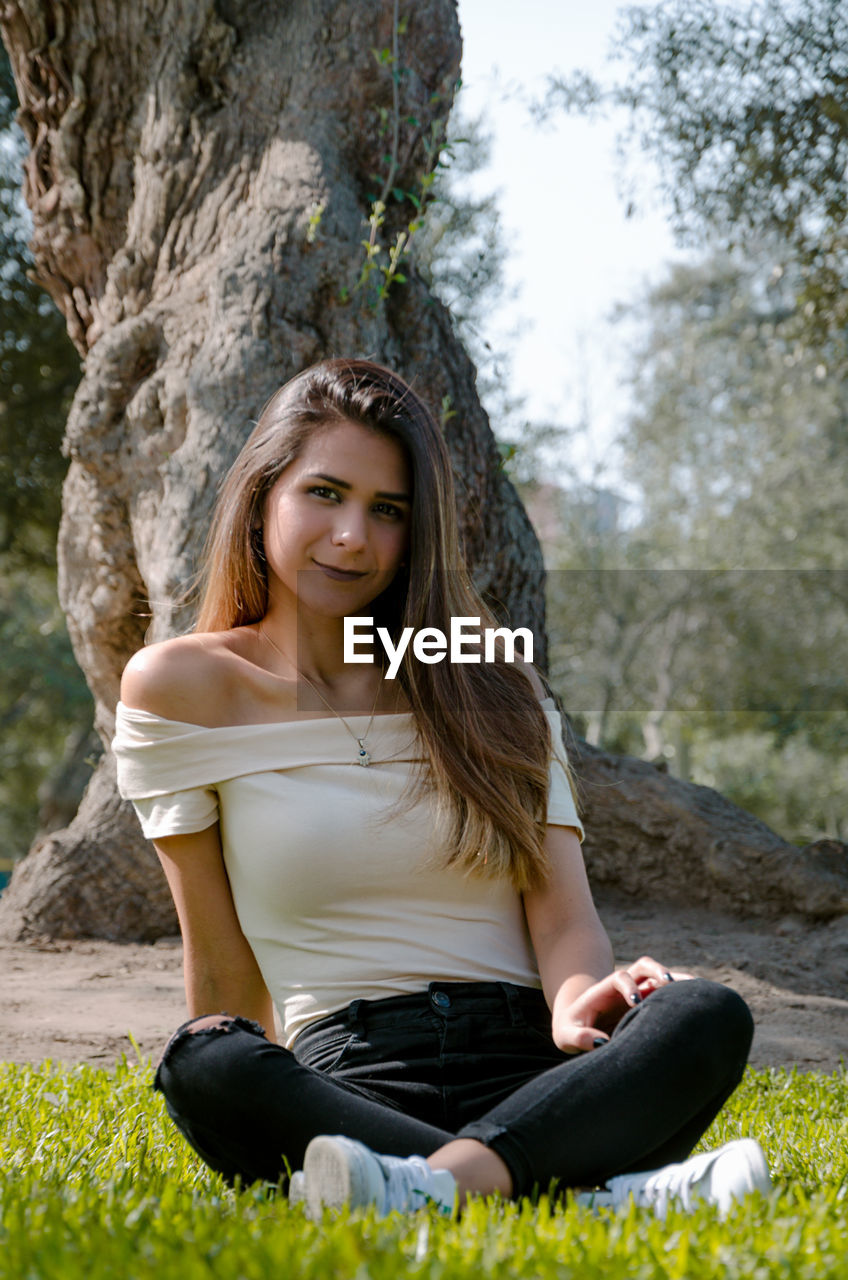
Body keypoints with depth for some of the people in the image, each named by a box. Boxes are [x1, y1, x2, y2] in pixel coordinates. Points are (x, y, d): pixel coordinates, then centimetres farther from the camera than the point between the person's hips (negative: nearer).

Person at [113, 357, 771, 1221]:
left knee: (708, 1014, -29)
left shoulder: (494, 688, 14)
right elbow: (221, 964, 9)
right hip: (346, 1082, -1)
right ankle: (604, 1193, -40)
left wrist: (580, 1003, -19)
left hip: (528, 1075, 2)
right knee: (201, 1064, -36)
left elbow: (563, 915, 2)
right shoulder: (179, 690, 6)